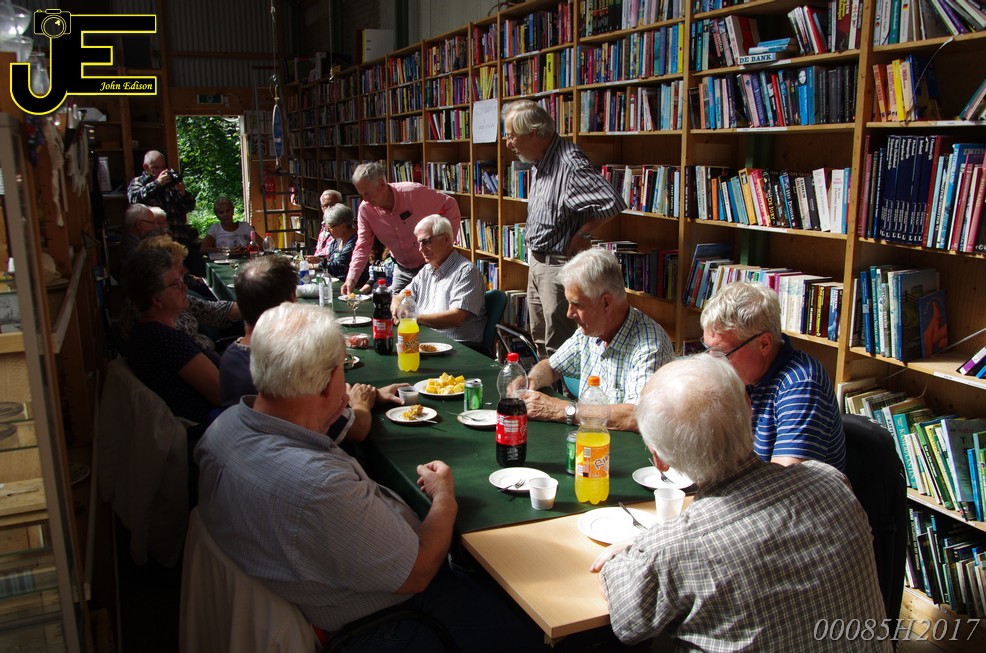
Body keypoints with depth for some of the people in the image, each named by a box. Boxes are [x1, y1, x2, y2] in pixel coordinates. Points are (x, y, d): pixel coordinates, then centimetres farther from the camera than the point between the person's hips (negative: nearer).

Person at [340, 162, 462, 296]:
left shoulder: (414, 192, -21)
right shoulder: (365, 209, -9)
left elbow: (450, 205, -10)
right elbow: (363, 246, -6)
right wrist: (351, 278, -18)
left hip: (430, 265, -4)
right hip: (402, 269, 4)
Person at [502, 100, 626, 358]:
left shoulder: (570, 162, -23)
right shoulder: (541, 160, 7)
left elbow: (612, 202, -32)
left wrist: (582, 235, -18)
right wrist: (534, 255, 12)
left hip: (560, 265, -10)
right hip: (536, 261, 10)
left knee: (558, 348, -2)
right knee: (539, 338, 20)